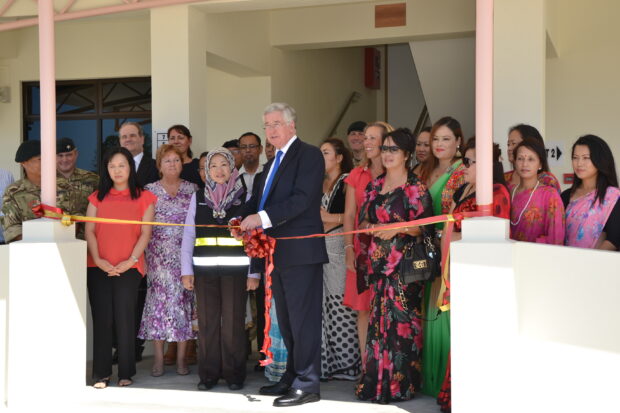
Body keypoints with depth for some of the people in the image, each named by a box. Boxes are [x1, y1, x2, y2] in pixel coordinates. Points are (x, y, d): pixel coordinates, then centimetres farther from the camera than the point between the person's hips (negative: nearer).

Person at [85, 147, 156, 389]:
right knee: (102, 319, 1)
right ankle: (101, 373, 8)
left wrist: (131, 260, -12)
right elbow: (89, 231, 5)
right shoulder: (97, 197, 13)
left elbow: (145, 233, 0)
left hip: (129, 267, -2)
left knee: (125, 319, -2)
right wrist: (98, 259, -10)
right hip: (98, 267, 2)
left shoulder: (143, 197, 7)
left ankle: (126, 373, 7)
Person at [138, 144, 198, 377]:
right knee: (159, 298, -3)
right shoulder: (150, 190, 7)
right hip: (159, 253, 0)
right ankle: (158, 358, 5)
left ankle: (181, 358, 8)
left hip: (186, 252, 1)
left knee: (183, 299, 0)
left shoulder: (192, 189, 8)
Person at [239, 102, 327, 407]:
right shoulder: (272, 163, 21)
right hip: (278, 253, 9)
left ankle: (307, 385, 0)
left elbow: (302, 198, -19)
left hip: (301, 251, -9)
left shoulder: (308, 155, -7)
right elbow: (260, 201, 20)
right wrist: (244, 220, 0)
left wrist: (262, 218, -22)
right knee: (286, 321, 16)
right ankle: (292, 377, 26)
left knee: (303, 319, -6)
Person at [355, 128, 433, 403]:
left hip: (404, 264, -5)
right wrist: (370, 227, -4)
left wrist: (398, 228, -20)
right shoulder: (375, 186, 15)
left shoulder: (415, 188, -3)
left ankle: (399, 384, 4)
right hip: (378, 262, 5)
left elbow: (424, 227, -7)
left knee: (400, 319, -5)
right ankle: (377, 381, 15)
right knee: (378, 319, 6)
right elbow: (363, 220, 17)